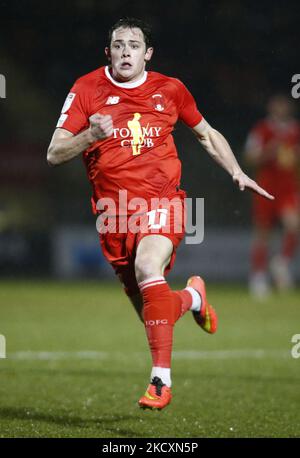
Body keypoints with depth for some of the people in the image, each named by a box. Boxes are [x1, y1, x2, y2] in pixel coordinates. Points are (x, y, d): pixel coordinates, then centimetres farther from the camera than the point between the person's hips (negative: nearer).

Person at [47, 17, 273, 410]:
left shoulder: (170, 89, 7)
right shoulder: (87, 90, 2)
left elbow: (206, 134, 23)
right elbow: (54, 154, -2)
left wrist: (237, 173, 12)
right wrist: (90, 136, -21)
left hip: (162, 201, -2)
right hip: (114, 210, 2)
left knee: (148, 269, -32)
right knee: (151, 313, 6)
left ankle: (161, 379, -32)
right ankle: (192, 297, 43)